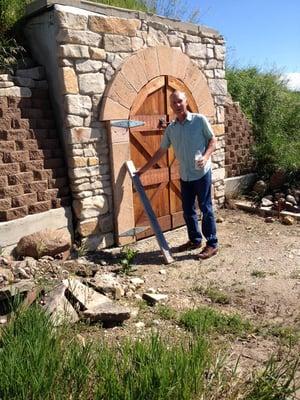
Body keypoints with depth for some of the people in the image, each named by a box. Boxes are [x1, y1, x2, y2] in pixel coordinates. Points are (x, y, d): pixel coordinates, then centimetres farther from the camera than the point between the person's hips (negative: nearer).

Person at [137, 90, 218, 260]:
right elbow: (160, 152, 14)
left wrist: (206, 157, -21)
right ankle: (195, 240, 27)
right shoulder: (170, 129, 8)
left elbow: (213, 140, -3)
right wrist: (143, 169, 15)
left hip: (202, 173, -5)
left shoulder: (200, 120, -6)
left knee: (206, 208, -1)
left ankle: (212, 244, 9)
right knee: (188, 210, 12)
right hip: (185, 176, 5)